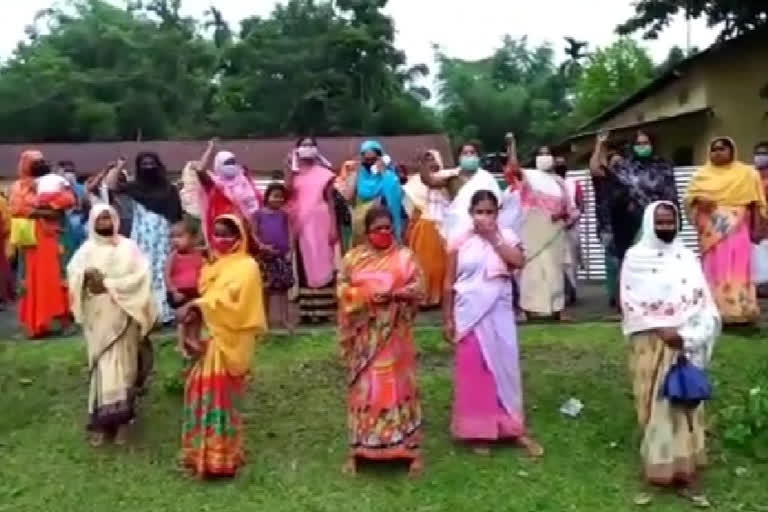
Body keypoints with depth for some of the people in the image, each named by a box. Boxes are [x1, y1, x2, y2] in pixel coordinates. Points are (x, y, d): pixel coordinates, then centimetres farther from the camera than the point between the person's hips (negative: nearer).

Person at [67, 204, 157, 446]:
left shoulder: (128, 246, 2)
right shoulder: (87, 248, 7)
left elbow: (140, 276, -7)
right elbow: (73, 271, -4)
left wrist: (109, 284, -14)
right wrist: (87, 275, -25)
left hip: (121, 316, -1)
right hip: (97, 316, 1)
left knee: (121, 365, 1)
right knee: (102, 367, 3)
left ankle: (119, 417, 8)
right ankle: (102, 419, 7)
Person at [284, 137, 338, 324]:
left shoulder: (324, 173, 5)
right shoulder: (293, 173, 10)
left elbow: (331, 202, 2)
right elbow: (287, 190, -10)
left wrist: (334, 227, -5)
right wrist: (292, 167, -7)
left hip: (320, 223, -1)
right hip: (300, 223, 1)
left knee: (322, 262, 0)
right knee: (304, 263, 1)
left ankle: (322, 309, 3)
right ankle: (306, 309, 4)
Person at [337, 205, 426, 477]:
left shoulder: (405, 256, 0)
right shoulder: (353, 258, 4)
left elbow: (419, 290, -5)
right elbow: (343, 291, 0)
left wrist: (394, 294, -20)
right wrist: (366, 296, -16)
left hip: (395, 334, -1)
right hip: (364, 335, 1)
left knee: (398, 386, 3)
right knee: (364, 388, 7)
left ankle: (410, 448, 13)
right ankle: (358, 449, 18)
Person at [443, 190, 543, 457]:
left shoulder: (506, 236, 1)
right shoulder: (460, 242, -1)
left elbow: (518, 261, -18)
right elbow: (449, 284, 1)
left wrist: (493, 238, -15)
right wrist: (448, 319, 0)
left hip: (499, 313, 1)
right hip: (469, 314, -1)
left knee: (504, 366, 7)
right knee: (473, 371, 5)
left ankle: (515, 428, 18)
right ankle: (478, 431, 17)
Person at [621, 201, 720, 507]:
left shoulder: (687, 258, 5)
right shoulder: (635, 258, -3)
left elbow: (703, 301, 3)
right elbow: (629, 303, -7)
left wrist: (686, 335, -11)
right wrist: (661, 329, -14)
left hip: (684, 343, 2)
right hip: (650, 343, -2)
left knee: (684, 401, 4)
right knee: (655, 403, 3)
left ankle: (682, 465, 12)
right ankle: (659, 463, 15)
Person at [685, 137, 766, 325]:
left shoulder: (746, 173, 7)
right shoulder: (702, 174, 11)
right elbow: (689, 196, 7)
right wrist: (698, 200, -15)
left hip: (737, 227, -1)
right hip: (712, 229, 1)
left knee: (738, 267, -5)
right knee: (714, 267, 0)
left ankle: (740, 310, 0)